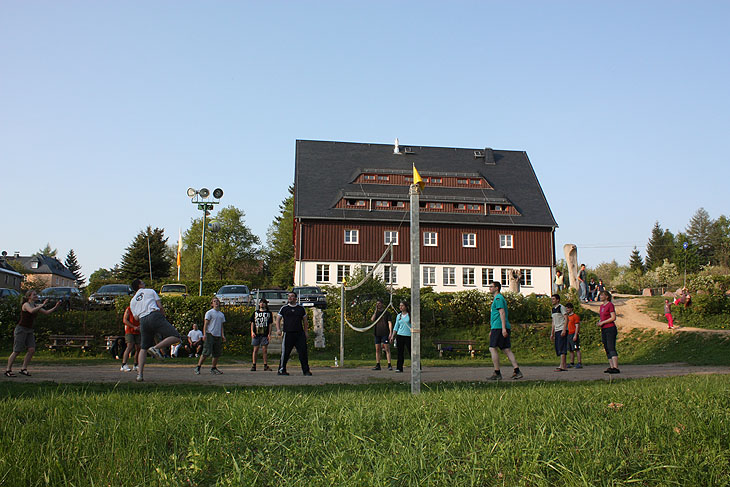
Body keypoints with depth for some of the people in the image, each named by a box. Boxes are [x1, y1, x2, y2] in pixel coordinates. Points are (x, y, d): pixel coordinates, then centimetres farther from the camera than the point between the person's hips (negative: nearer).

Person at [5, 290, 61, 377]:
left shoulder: (36, 306, 10)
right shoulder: (26, 305, -12)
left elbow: (47, 312, 8)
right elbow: (31, 311, -33)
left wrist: (56, 307, -5)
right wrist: (42, 305, -28)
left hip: (29, 331, 7)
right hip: (21, 329, -7)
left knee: (32, 350, -4)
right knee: (16, 351, -5)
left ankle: (24, 369, 5)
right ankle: (8, 370, 5)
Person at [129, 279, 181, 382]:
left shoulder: (132, 301, 27)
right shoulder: (150, 291, 18)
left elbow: (136, 317, 19)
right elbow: (160, 306, 10)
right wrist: (164, 318, 21)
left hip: (143, 321, 5)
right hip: (155, 316, -5)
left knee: (143, 348, 12)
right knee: (175, 337, -8)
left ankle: (140, 374, 1)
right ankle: (156, 348, -27)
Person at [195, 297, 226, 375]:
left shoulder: (221, 314, 18)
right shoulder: (209, 312, 1)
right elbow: (205, 324, -4)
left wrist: (222, 335, 11)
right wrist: (204, 334, -14)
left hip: (218, 335, 6)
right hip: (210, 334, -6)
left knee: (217, 353, 5)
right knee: (207, 352, -13)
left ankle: (213, 368, 16)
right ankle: (198, 367, -5)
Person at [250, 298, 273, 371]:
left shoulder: (269, 313, 9)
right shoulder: (255, 312, 13)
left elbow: (270, 324, 7)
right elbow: (252, 323, 11)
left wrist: (269, 334, -1)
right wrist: (252, 332, -1)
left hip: (265, 334, -1)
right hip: (256, 334, 1)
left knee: (264, 350, -2)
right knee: (255, 349, 3)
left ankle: (266, 365, 3)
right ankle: (254, 365, 7)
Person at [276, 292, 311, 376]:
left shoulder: (301, 308, 12)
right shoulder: (284, 308, 7)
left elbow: (305, 321, 17)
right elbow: (278, 319, 9)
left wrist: (306, 332, 10)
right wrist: (278, 329, -6)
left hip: (300, 333, 2)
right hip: (288, 333, -2)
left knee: (303, 352, 0)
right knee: (285, 352, 0)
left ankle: (306, 370, 6)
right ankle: (281, 370, 11)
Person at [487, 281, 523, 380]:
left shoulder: (498, 298, -7)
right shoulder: (499, 298, 24)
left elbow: (502, 313, -18)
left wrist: (503, 328, -25)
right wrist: (492, 330, 31)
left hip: (498, 327, -10)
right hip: (502, 328, 10)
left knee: (492, 348, -6)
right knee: (507, 350, 5)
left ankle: (497, 373, -7)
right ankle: (517, 371, -2)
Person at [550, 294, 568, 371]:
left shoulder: (561, 307, -5)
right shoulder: (553, 309, 19)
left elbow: (566, 319, -12)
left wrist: (564, 330, -20)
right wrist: (552, 333, 19)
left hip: (562, 330, -8)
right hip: (556, 331, 8)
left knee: (562, 348, -12)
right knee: (558, 348, 4)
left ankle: (562, 366, -14)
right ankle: (564, 366, 7)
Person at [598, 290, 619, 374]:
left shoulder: (610, 305, -8)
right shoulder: (602, 306, 16)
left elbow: (613, 318, -15)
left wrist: (602, 322, -13)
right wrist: (599, 322, 5)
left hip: (610, 328, -9)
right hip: (603, 330, 9)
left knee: (611, 348, -15)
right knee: (607, 349, 7)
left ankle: (616, 368, -20)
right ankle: (611, 366, 9)